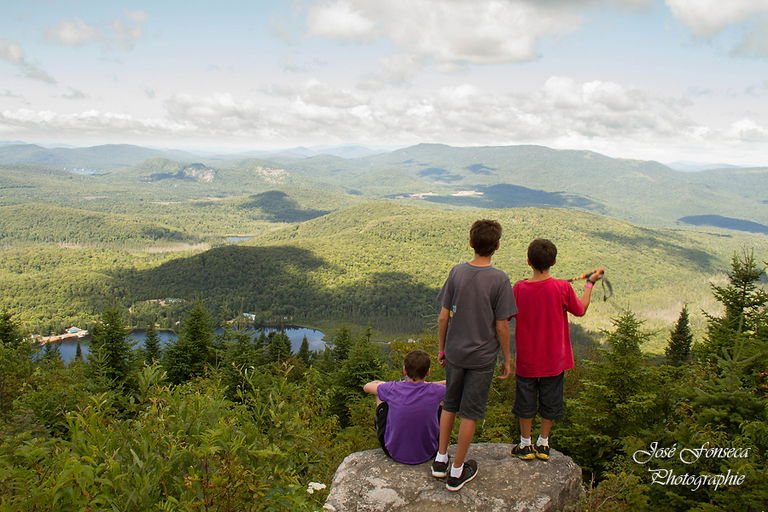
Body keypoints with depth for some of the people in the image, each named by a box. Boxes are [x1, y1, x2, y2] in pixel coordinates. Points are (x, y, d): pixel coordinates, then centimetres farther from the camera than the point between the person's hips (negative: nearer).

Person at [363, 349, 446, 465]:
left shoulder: (392, 389, -18)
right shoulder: (434, 391, -18)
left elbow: (366, 387, 5)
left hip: (394, 453, 0)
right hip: (427, 454, 0)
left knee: (381, 395, 15)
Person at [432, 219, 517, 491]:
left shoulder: (457, 272, -6)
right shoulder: (499, 280, -15)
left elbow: (443, 317, -2)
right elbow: (501, 326, -12)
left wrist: (442, 348, 11)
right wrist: (506, 359, 2)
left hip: (454, 354, 3)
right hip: (482, 357, -3)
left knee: (449, 405, 20)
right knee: (470, 413, 8)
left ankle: (441, 459, 30)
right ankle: (457, 472, 18)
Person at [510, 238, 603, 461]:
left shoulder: (519, 289, -15)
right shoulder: (562, 288, -16)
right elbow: (580, 310, 2)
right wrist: (590, 283, 15)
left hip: (526, 360, 0)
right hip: (554, 359, 0)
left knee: (526, 401, 15)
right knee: (550, 402, 17)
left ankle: (525, 444, 26)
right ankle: (543, 444, 28)